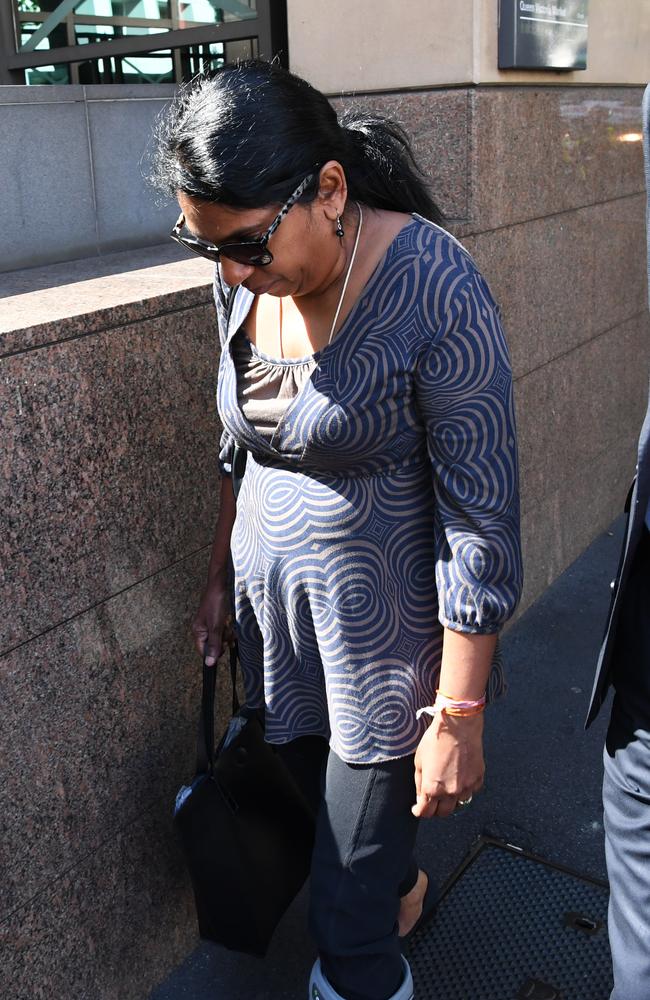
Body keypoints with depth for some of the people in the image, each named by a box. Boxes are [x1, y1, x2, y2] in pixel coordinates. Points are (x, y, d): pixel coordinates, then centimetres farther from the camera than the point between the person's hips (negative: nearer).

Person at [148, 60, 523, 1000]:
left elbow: (482, 518, -20)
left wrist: (459, 717, -16)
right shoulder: (245, 282, -3)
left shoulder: (436, 292, -23)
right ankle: (405, 885, 58)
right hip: (275, 608, 6)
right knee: (317, 790, 26)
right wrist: (221, 577, 18)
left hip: (384, 633, -6)